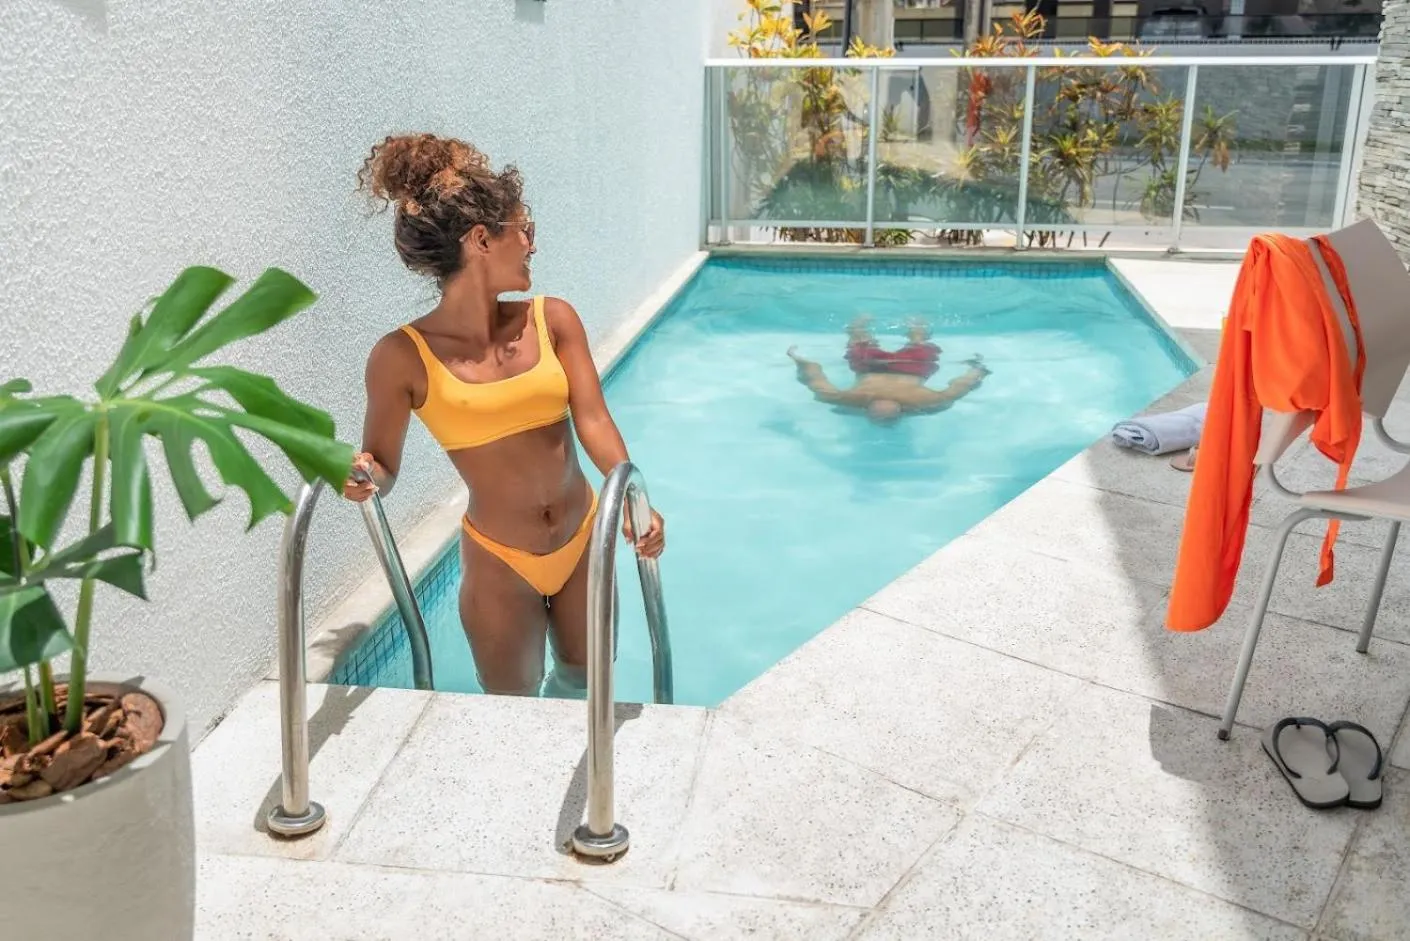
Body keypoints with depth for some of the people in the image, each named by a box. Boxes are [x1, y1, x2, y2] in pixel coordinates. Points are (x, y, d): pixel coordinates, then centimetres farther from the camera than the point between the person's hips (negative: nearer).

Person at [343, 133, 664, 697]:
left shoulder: (553, 321, -7)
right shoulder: (403, 357, -15)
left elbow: (592, 419, -16)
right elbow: (382, 469, -4)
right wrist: (361, 474, -28)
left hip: (582, 541, 3)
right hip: (500, 563, -3)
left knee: (585, 678, 24)